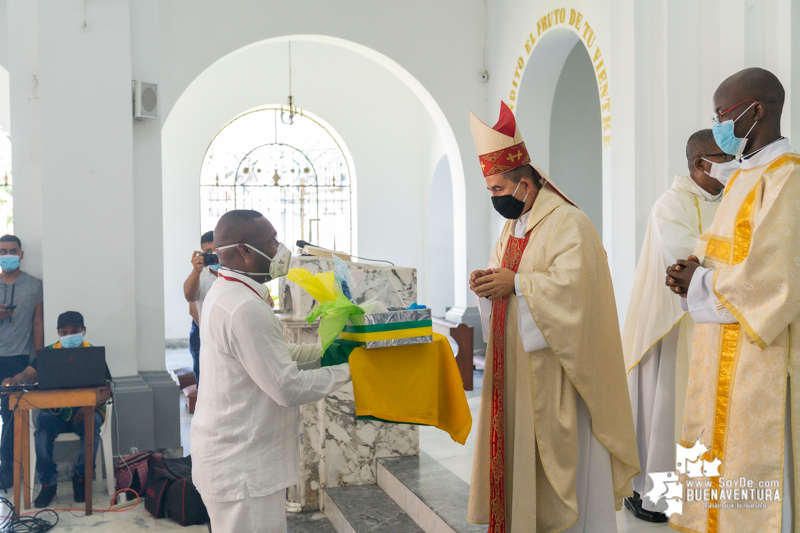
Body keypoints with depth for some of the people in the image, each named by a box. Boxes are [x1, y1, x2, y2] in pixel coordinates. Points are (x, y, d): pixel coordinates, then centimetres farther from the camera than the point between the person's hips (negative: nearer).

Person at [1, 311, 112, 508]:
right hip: (55, 410, 2)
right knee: (42, 429, -30)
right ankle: (48, 483, -10)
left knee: (92, 428, -33)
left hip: (84, 410, -1)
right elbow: (28, 374, -8)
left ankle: (81, 477, -6)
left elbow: (105, 390, -8)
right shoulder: (49, 353, 6)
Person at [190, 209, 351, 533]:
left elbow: (274, 355, 16)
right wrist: (346, 371, -10)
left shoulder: (223, 294, 10)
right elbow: (289, 387, -23)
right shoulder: (245, 309, -24)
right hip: (242, 470, -10)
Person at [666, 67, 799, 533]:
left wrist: (701, 281, -10)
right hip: (722, 351, 9)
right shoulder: (746, 176, 14)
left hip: (758, 357, -9)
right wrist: (695, 271, 0)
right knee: (717, 460, 16)